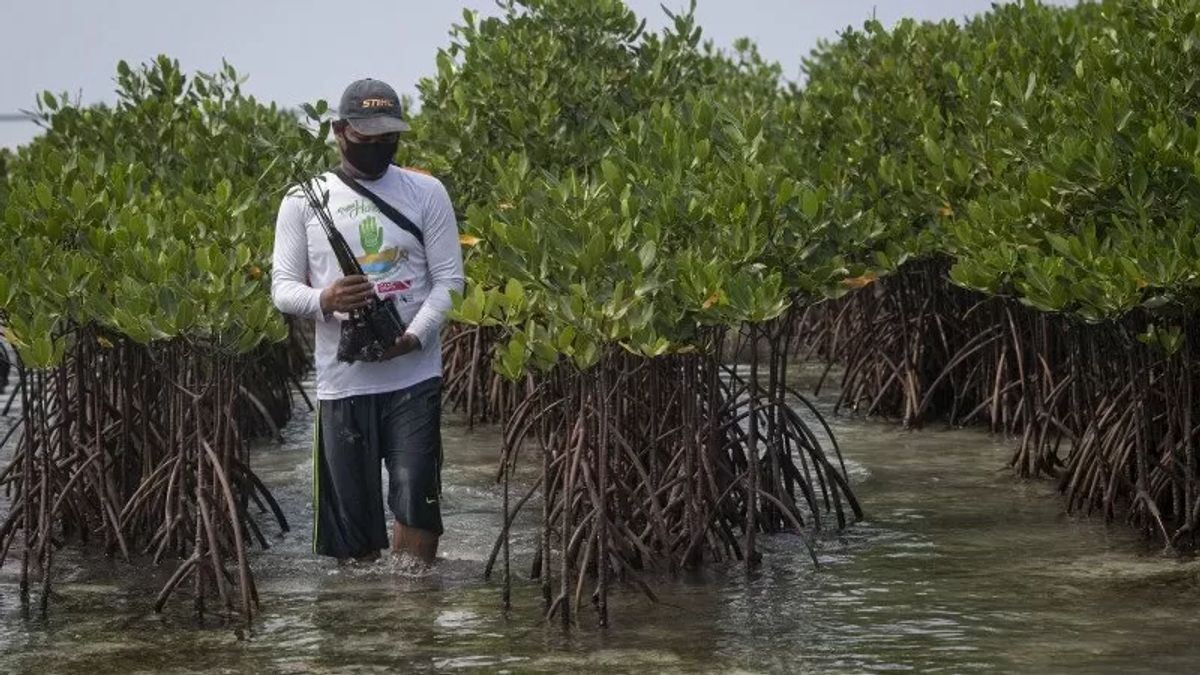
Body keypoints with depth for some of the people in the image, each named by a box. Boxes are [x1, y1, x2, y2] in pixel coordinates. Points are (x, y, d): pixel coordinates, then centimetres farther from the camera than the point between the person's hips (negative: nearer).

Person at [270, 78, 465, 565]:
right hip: (342, 378, 1)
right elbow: (283, 287, 4)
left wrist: (414, 335, -16)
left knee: (415, 498, -11)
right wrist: (324, 300, -19)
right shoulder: (303, 200, 5)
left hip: (413, 375, -1)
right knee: (350, 508, 4)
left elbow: (449, 279, 2)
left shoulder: (426, 193, 5)